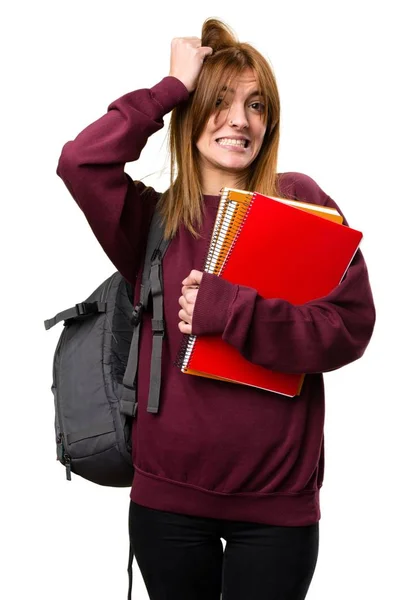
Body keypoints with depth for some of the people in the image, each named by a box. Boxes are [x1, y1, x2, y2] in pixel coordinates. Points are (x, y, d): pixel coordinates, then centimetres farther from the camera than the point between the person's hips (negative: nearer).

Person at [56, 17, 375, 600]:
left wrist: (229, 312, -18)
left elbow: (351, 324, -8)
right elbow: (79, 162, -14)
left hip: (278, 497, -1)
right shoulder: (154, 219, 4)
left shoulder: (301, 202, 0)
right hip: (168, 492, 2)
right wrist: (173, 87, -8)